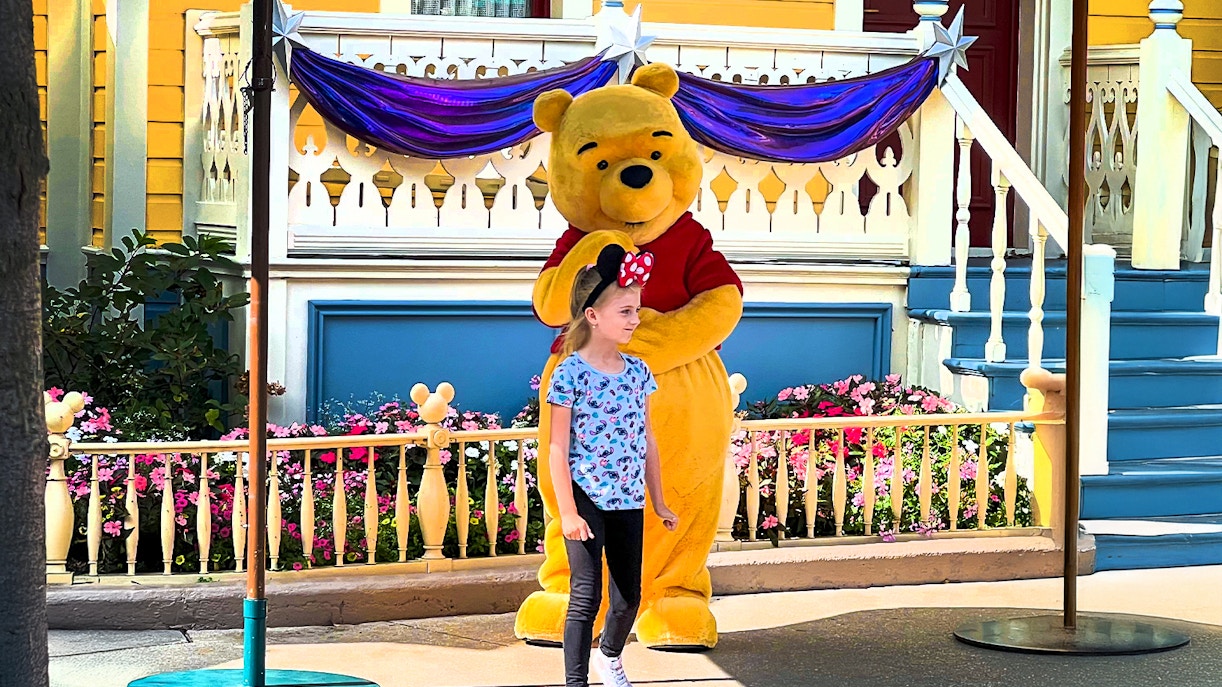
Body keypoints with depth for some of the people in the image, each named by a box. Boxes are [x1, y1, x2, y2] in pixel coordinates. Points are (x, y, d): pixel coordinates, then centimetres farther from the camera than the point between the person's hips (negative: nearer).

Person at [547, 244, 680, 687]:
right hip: (587, 500, -5)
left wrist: (659, 503, 14)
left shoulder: (637, 372, 5)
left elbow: (647, 441, 12)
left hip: (628, 501, 6)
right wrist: (567, 512, -15)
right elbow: (558, 449, -11)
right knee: (586, 597, -5)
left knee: (628, 596, 14)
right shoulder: (570, 374, -11)